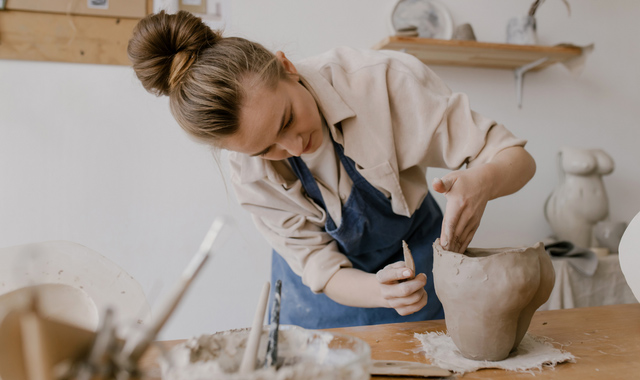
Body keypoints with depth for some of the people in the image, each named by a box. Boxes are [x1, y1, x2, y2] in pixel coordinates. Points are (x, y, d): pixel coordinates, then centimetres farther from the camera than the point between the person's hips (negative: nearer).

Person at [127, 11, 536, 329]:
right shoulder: (250, 173, -23)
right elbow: (323, 271, -17)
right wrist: (378, 291, -38)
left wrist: (481, 181, -49)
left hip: (414, 257, 0)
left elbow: (517, 159, -26)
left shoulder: (383, 78, -32)